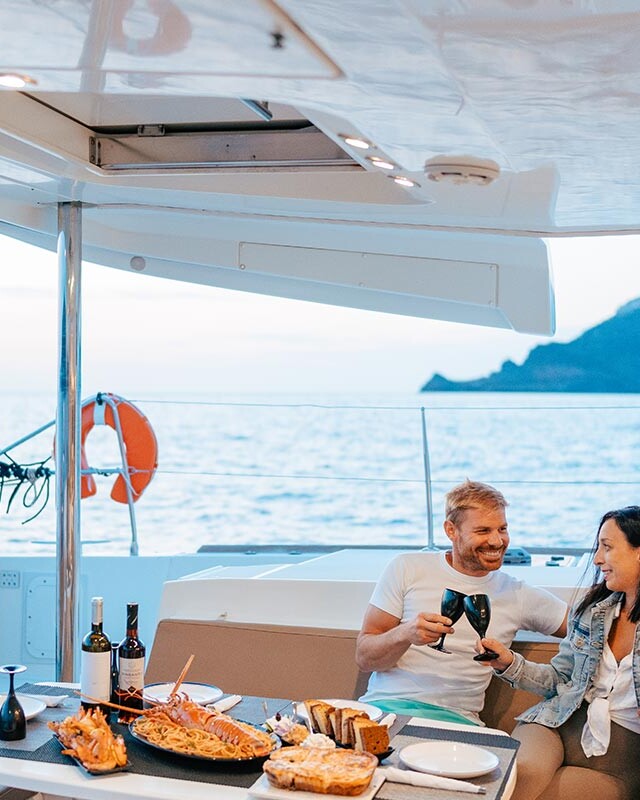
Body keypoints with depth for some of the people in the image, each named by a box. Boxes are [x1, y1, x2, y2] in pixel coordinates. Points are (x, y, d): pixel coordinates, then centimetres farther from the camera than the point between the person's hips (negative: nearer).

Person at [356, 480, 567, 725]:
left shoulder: (518, 595, 12)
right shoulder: (406, 568, 6)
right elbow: (364, 657, 3)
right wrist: (405, 634, -19)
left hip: (454, 717, 2)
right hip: (385, 704, -1)